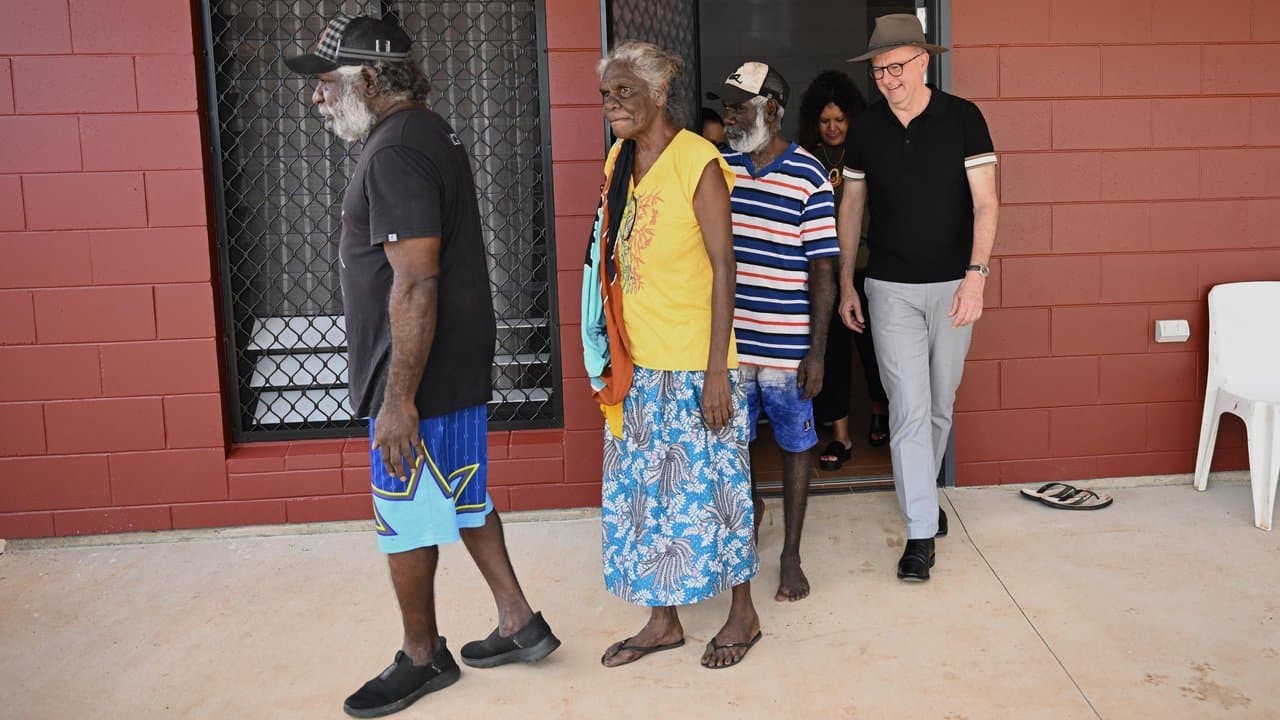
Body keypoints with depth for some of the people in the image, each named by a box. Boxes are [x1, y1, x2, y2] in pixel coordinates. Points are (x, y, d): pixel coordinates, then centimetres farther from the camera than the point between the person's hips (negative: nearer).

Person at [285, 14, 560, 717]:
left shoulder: (395, 153, -20)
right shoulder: (430, 134, 12)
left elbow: (416, 283, -26)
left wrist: (399, 399, -24)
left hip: (420, 380, -10)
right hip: (459, 369, 10)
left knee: (405, 522, 6)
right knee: (464, 500, 20)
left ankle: (421, 657, 24)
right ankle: (519, 623, 31)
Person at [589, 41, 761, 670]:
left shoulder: (699, 163, -13)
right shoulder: (620, 160, 7)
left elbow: (723, 268, -14)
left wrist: (717, 370, -16)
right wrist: (613, 354, 13)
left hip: (694, 363, -7)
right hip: (637, 364, 7)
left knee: (708, 486, 6)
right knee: (643, 491, 13)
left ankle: (743, 614, 27)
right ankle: (663, 621, 29)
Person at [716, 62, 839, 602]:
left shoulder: (809, 178, -9)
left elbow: (823, 272, -8)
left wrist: (817, 352, -10)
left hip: (787, 347, -4)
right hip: (729, 341, 4)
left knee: (794, 446, 9)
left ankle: (790, 556, 23)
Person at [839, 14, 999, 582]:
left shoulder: (962, 118, -5)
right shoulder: (865, 129, 1)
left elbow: (985, 201, -9)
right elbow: (851, 208, 9)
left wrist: (976, 273, -21)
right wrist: (845, 284, 6)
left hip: (953, 285, 0)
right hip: (891, 289, 0)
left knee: (940, 405, 13)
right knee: (910, 409, -6)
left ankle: (921, 491, 36)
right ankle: (921, 532, 0)